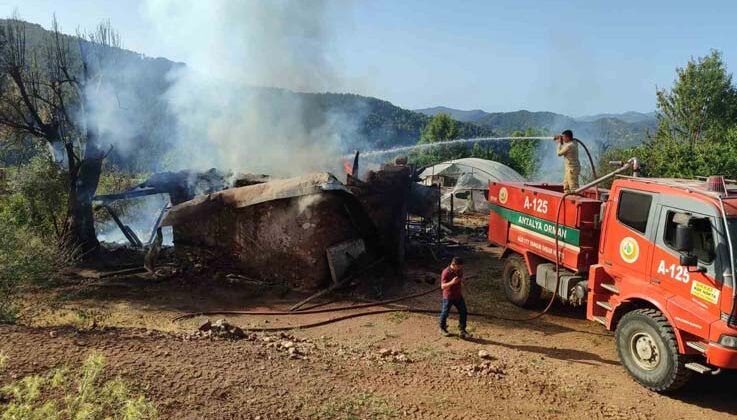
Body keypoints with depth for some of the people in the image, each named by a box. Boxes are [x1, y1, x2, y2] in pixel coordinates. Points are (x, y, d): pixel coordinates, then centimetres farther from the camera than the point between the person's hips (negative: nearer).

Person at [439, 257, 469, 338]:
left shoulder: (460, 270, -3)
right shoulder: (446, 272, -24)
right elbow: (443, 286, -26)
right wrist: (452, 282, -40)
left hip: (458, 296, 6)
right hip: (448, 296, -6)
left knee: (463, 312, 3)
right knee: (445, 313, 11)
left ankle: (462, 331, 16)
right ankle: (442, 328, 35)